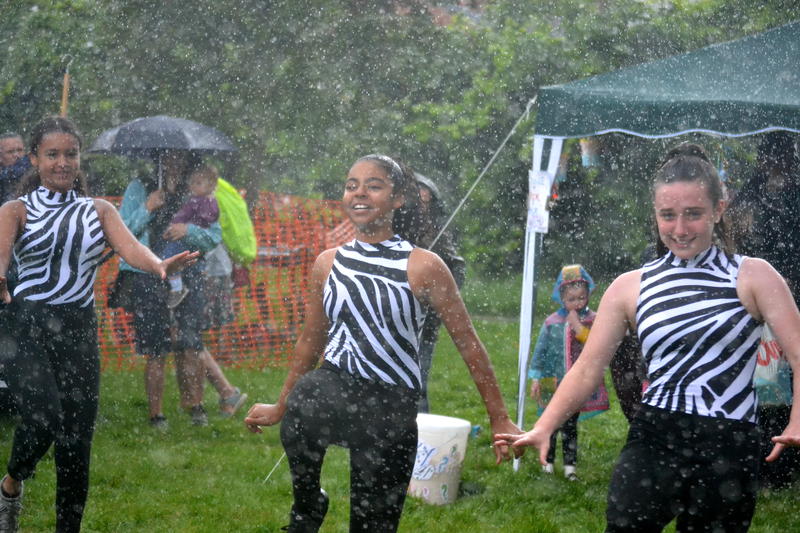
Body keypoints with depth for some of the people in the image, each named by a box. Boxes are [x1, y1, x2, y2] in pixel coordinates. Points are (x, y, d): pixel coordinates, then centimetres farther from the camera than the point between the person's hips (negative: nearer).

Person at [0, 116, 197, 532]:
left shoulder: (99, 210, 11)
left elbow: (128, 246, -7)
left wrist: (158, 265, -31)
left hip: (79, 331, 3)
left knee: (77, 440, 2)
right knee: (43, 419, -23)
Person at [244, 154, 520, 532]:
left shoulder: (423, 267, -8)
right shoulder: (327, 264, 4)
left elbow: (467, 343, -3)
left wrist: (499, 420, -3)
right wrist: (279, 408, 24)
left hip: (391, 405, -4)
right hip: (334, 388, 4)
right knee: (304, 402, -24)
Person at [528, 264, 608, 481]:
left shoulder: (592, 321, -2)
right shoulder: (552, 322, -4)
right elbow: (541, 351, 1)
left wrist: (580, 328, -21)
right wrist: (536, 378, -1)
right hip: (554, 383, 0)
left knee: (570, 426, 9)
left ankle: (569, 465, 14)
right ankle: (547, 462, 19)